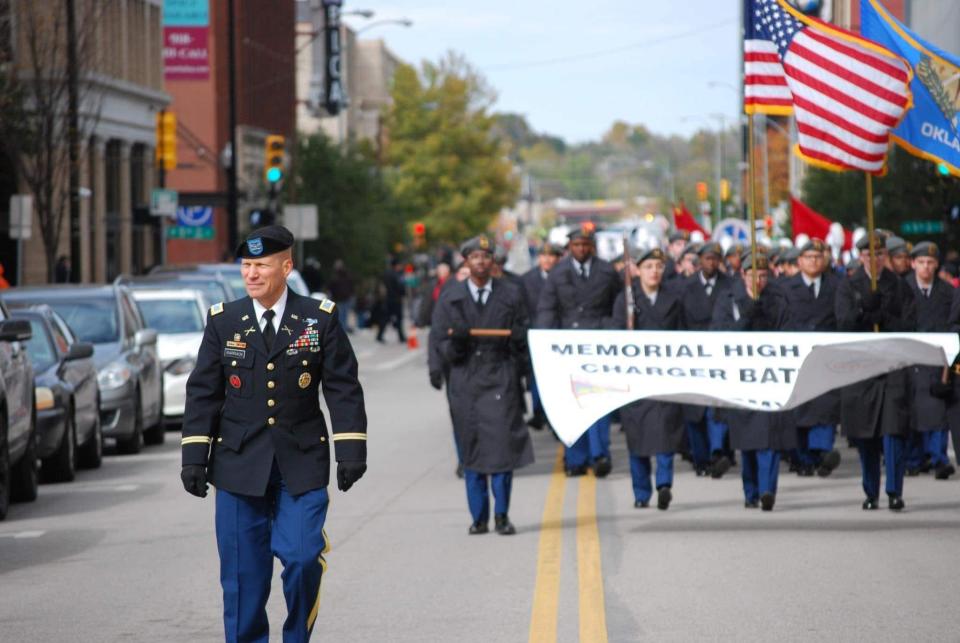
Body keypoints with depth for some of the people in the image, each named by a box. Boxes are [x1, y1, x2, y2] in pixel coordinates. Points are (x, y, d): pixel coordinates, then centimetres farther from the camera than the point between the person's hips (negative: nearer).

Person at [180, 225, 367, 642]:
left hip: (301, 464, -1)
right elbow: (202, 393, 6)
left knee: (302, 558, -10)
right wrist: (194, 458, 1)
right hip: (239, 463, 1)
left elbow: (343, 389, 1)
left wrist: (351, 452, -5)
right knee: (243, 570, 2)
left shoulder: (319, 319, 0)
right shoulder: (223, 321, 4)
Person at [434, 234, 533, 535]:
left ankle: (502, 515, 2)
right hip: (465, 381, 1)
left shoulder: (511, 295, 9)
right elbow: (442, 343, 4)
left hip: (502, 378, -1)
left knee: (503, 445, -8)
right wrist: (455, 344, -15)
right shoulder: (450, 298, 8)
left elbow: (525, 335, 12)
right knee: (471, 450, 2)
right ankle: (479, 517, 12)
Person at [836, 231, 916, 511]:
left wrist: (881, 319, -11)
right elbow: (844, 323, -6)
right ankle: (871, 494, 14)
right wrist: (864, 308, -22)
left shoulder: (899, 286, 8)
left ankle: (894, 492, -12)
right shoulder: (848, 286, 6)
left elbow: (909, 326, 2)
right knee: (864, 436, 4)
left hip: (893, 367, -1)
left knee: (893, 430, -13)